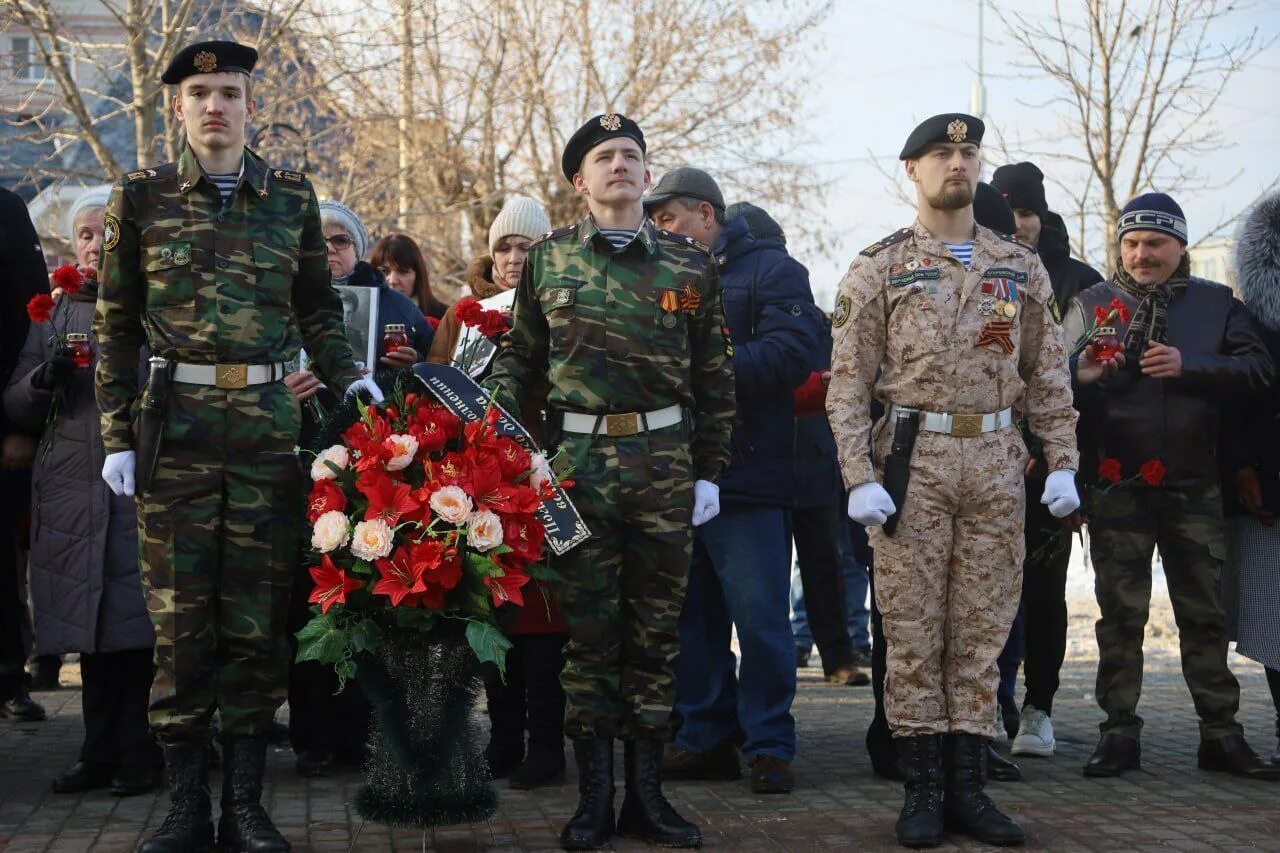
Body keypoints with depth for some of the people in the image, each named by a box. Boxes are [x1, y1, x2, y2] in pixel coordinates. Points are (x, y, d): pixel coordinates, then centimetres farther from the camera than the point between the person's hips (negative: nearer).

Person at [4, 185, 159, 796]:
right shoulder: (55, 314, 16)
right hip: (73, 493, 3)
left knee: (137, 623, -5)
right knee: (94, 629, 4)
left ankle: (139, 754, 3)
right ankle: (102, 753, 12)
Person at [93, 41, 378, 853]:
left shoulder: (292, 197, 8)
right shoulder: (142, 197, 4)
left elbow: (317, 308, 16)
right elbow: (117, 325, 5)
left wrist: (349, 376, 0)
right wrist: (118, 435, 0)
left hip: (268, 422, 1)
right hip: (175, 427, -1)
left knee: (257, 617, 3)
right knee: (181, 616, 1)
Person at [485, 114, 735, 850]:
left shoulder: (691, 265, 6)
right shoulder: (548, 260, 8)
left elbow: (715, 376, 8)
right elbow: (519, 356, 13)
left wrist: (710, 472, 5)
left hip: (665, 463, 1)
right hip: (578, 459, 0)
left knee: (656, 630, 5)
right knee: (588, 630, 2)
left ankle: (647, 793, 14)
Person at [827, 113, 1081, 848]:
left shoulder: (1022, 268, 11)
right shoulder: (879, 269, 2)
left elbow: (1049, 374, 12)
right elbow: (848, 382, -2)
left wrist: (1063, 462, 2)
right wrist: (860, 477, -11)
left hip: (997, 463, 3)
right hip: (912, 461, -2)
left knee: (983, 627, 5)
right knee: (913, 627, 1)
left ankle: (969, 783, 12)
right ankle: (923, 787, 9)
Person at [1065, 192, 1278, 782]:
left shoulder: (1217, 303, 10)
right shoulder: (1091, 303, 8)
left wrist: (1187, 366, -15)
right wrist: (1081, 373, -19)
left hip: (1195, 487, 1)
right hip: (1119, 486, -1)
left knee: (1205, 613, 7)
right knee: (1121, 614, 2)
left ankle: (1220, 734, 13)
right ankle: (1120, 733, 8)